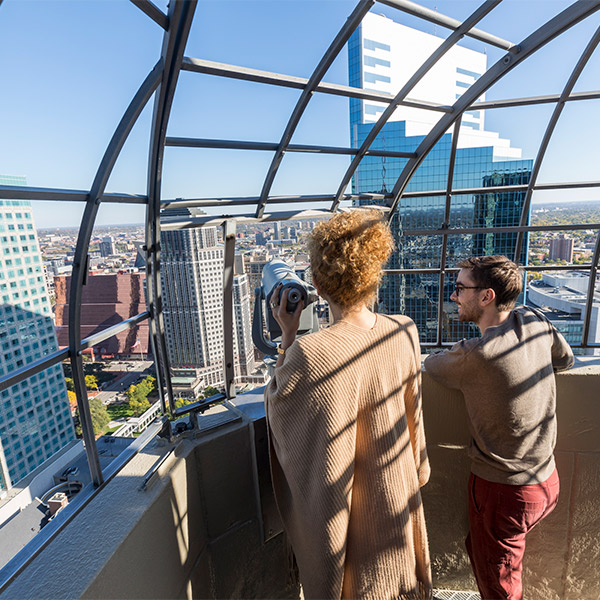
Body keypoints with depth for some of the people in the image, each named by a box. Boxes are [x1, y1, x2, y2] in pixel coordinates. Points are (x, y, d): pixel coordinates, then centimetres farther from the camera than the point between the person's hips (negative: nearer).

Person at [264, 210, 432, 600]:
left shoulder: (311, 354, -36)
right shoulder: (405, 333, -18)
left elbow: (278, 406, -15)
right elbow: (412, 418, -3)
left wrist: (288, 337, -13)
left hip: (347, 503, -4)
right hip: (400, 492, 5)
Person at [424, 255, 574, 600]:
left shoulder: (474, 355, -30)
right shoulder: (534, 321, -8)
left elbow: (431, 364, -9)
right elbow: (565, 359, 13)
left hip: (504, 491, -7)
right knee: (478, 550, 27)